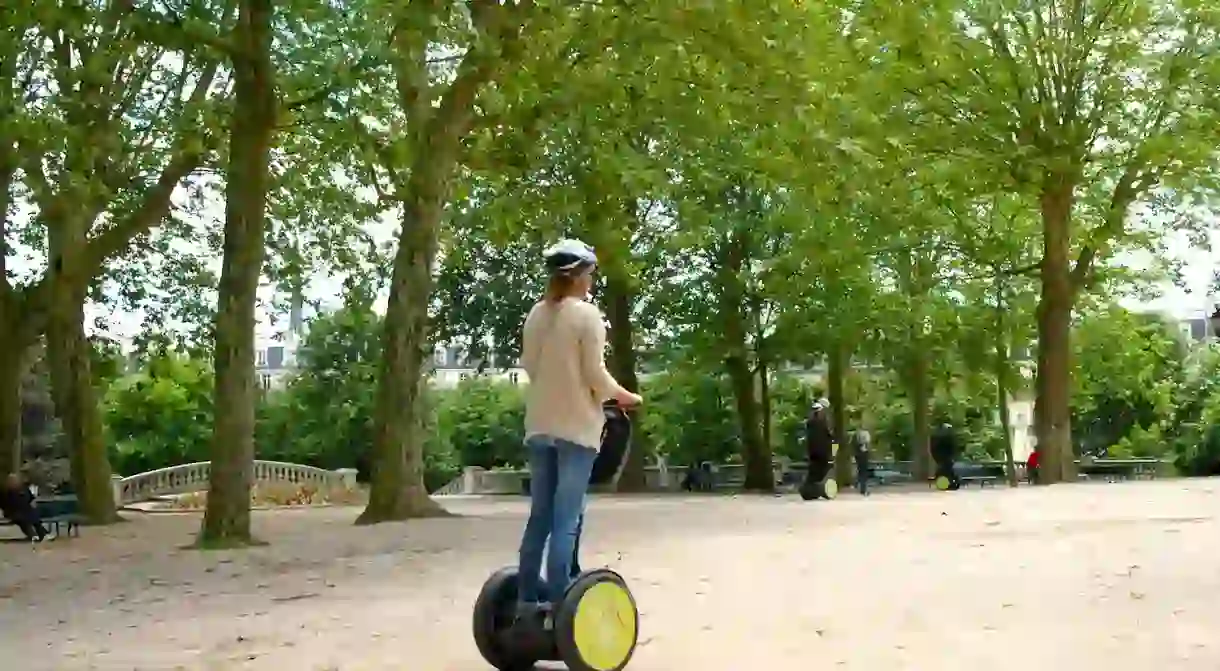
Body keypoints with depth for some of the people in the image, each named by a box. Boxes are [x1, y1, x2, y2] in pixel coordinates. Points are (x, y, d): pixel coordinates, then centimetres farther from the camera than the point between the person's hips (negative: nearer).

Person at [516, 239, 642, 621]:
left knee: (540, 515, 11)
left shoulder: (536, 315, 9)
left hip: (539, 424, 7)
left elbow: (529, 366, 13)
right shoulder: (587, 314, -10)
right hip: (576, 426, -6)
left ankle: (529, 595, 14)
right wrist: (623, 396, 4)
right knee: (566, 520, -5)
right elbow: (595, 375, -12)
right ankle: (557, 600, -5)